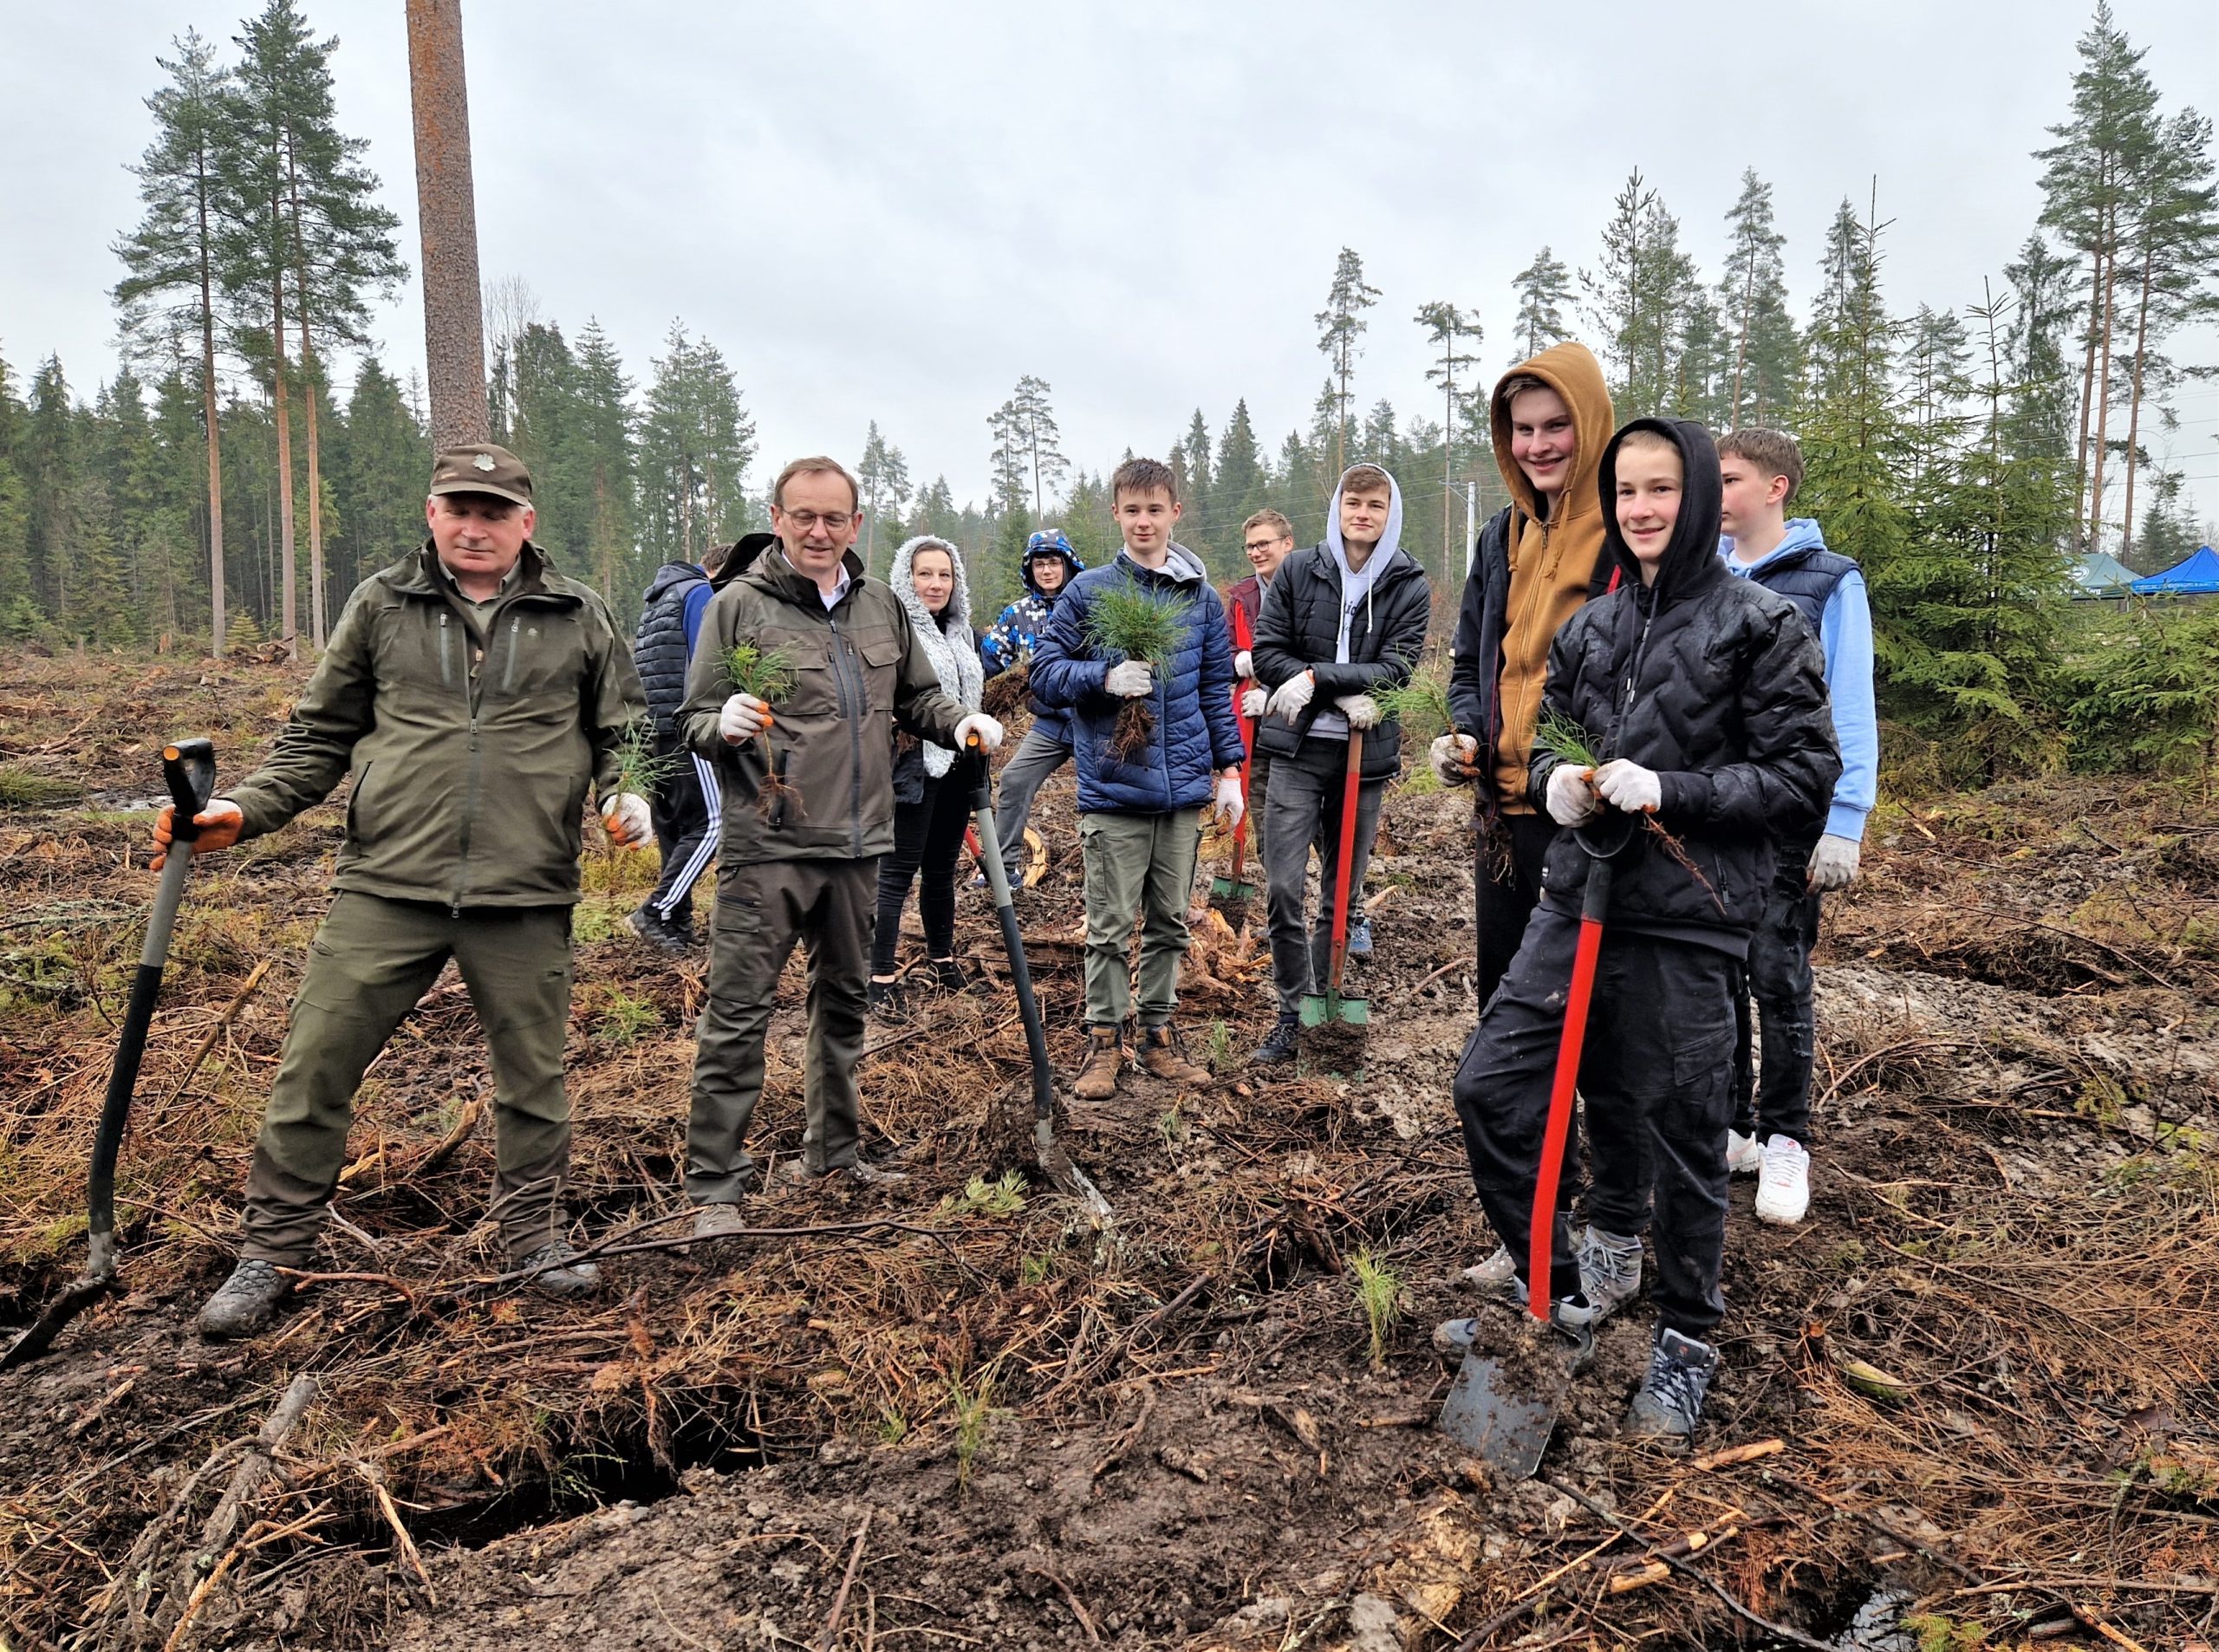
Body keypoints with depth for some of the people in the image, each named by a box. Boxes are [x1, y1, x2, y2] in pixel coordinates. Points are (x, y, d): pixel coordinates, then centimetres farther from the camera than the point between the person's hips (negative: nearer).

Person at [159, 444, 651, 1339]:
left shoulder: (578, 618, 6)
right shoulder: (380, 606, 8)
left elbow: (621, 732, 13)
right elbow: (320, 736, 13)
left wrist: (629, 794, -6)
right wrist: (243, 809, 0)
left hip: (525, 896, 0)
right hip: (386, 887, 1)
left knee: (532, 1072, 11)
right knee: (315, 1065, 4)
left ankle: (533, 1229, 31)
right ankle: (272, 1248, 23)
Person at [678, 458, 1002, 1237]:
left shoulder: (881, 604, 10)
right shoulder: (740, 603, -4)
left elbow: (916, 697, 21)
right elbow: (693, 722, -4)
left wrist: (960, 722, 2)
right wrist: (724, 724, -25)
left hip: (857, 844, 6)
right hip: (767, 849, -5)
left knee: (844, 999, 17)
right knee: (737, 1012, -5)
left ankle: (833, 1151, 33)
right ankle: (713, 1183, 7)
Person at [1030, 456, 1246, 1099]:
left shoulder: (1202, 598, 9)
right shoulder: (1089, 591, 0)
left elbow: (1217, 689, 14)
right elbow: (1045, 673, -1)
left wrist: (1229, 769, 9)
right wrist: (1105, 677, -18)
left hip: (1183, 785, 3)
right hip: (1113, 786, -3)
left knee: (1170, 921, 12)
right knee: (1110, 926, 2)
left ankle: (1159, 1034, 24)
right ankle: (1104, 1040, 15)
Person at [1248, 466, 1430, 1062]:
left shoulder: (1409, 586, 1)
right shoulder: (1299, 570, 2)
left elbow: (1395, 669, -9)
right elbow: (1266, 652, -3)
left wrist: (1317, 678, -20)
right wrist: (1344, 696, -13)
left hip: (1366, 754, 1)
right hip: (1298, 749, 0)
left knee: (1343, 894, 10)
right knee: (1283, 888, -6)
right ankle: (1293, 1013, 8)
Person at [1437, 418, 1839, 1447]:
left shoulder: (1759, 623, -4)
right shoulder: (1590, 627, 11)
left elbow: (1805, 776, -6)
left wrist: (1669, 792, -18)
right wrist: (1555, 779, -3)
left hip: (1689, 922, -5)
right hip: (1577, 900, 6)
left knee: (1682, 1138, 5)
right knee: (1488, 1087, 4)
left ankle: (1685, 1342, 29)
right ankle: (1561, 1298, 23)